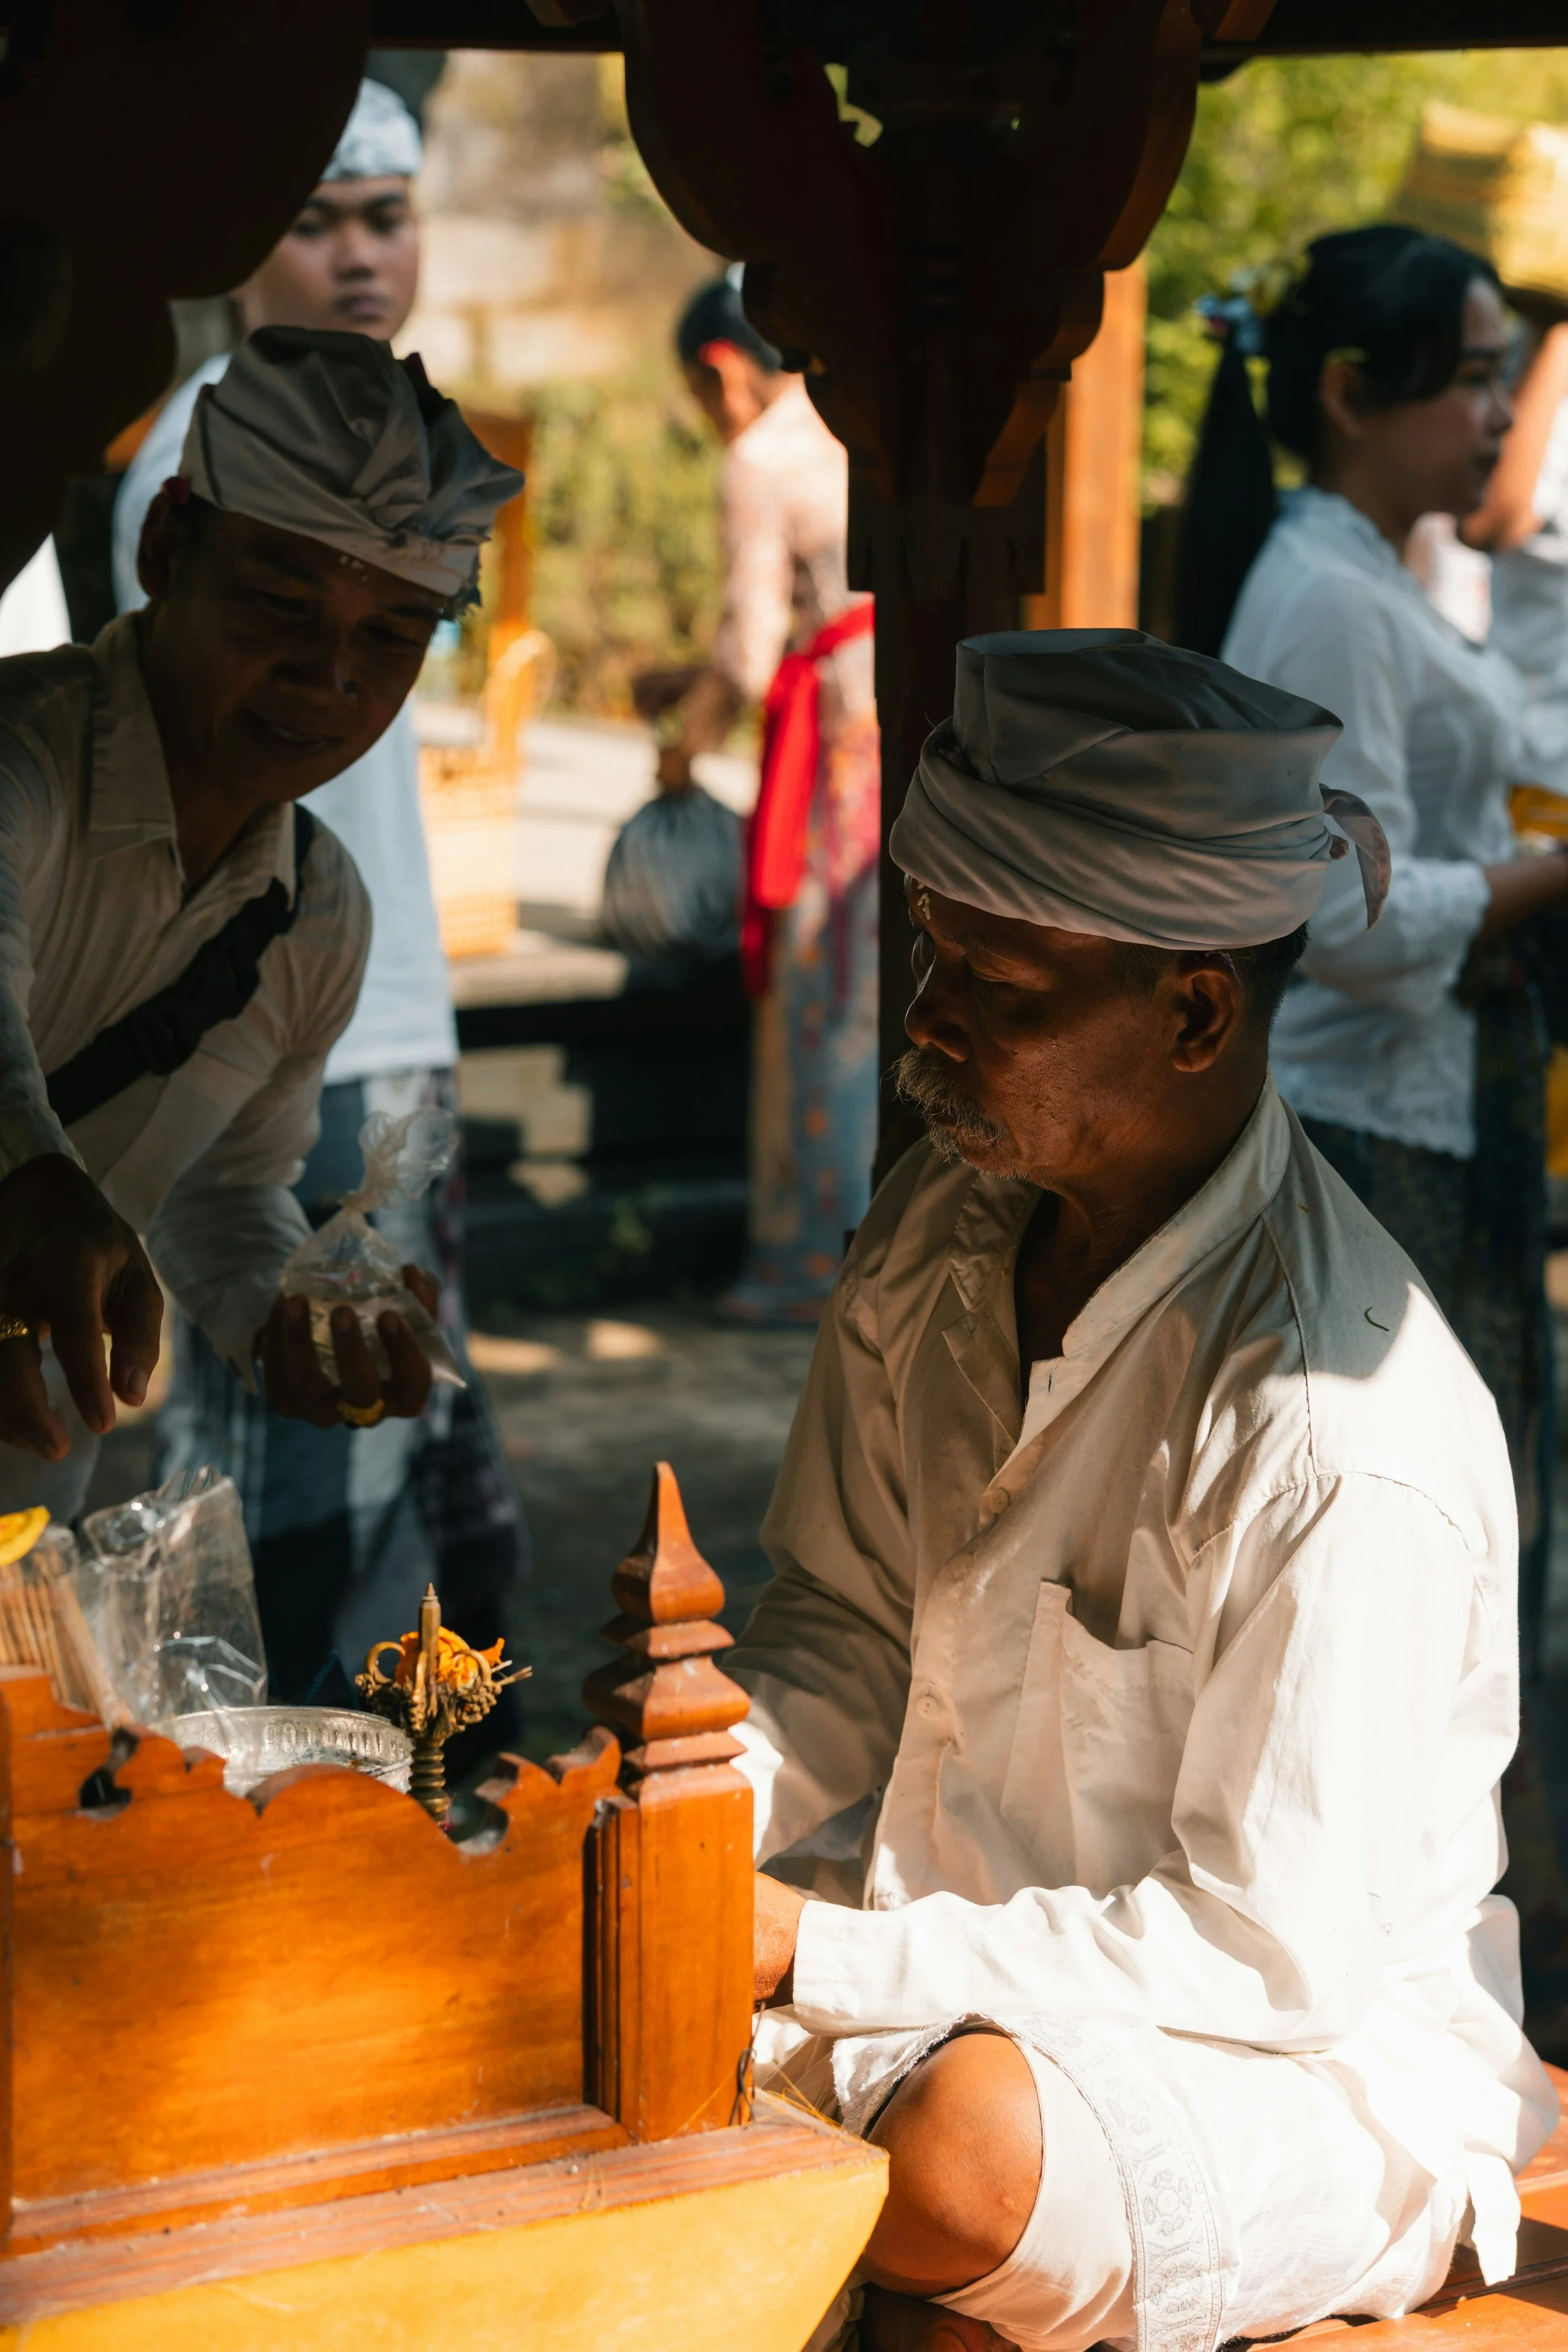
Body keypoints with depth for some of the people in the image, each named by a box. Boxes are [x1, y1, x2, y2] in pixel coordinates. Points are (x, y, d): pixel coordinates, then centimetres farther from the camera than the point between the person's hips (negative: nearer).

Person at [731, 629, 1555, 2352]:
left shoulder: (1350, 1441, -25)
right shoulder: (936, 1245, -2)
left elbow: (1273, 1953, -22)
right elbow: (845, 1641, 8)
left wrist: (814, 1956, -24)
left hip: (1325, 2066, -6)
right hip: (991, 1981, 6)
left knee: (975, 2146, -35)